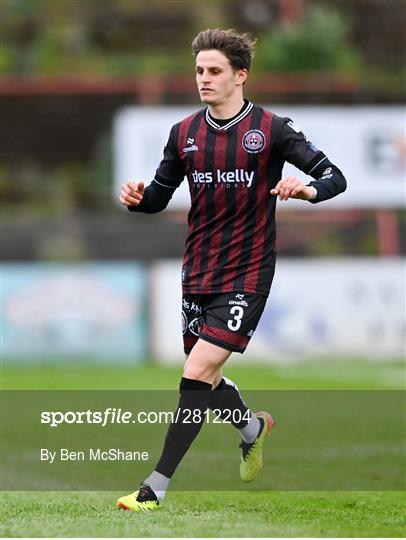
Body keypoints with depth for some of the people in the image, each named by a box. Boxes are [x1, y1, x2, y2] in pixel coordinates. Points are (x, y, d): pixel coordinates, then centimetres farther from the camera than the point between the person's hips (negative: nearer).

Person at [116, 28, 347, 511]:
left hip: (246, 274, -6)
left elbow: (334, 177, -8)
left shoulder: (271, 129, -7)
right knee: (206, 379, 14)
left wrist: (308, 189, -31)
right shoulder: (184, 133, 6)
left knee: (197, 373, -15)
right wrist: (137, 198, -11)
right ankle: (252, 427, 47)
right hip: (197, 273, 6)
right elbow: (159, 196, 13)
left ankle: (156, 486, -12)